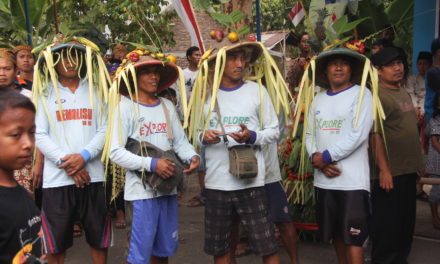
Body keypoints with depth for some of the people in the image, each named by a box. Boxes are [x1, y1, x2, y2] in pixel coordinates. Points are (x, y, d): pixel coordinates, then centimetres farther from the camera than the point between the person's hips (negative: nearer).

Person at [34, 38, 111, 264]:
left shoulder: (96, 90, 9)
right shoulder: (45, 92, 6)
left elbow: (104, 130, 1)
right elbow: (40, 135, -2)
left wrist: (83, 156, -14)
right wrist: (66, 162, -13)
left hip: (92, 175, 1)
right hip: (57, 177, -1)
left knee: (99, 238, 10)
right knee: (56, 241, 8)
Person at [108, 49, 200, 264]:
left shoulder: (167, 106, 10)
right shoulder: (125, 107, -7)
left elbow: (180, 140, 10)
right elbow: (116, 152, -14)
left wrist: (192, 156, -11)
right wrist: (151, 164, -23)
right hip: (141, 190, -5)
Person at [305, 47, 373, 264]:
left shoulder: (362, 95, -3)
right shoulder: (318, 99, 13)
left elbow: (357, 135, -14)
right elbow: (309, 134, 11)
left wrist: (325, 157, -12)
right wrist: (317, 160, -8)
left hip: (353, 180, -5)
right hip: (324, 179, 6)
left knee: (353, 237, -3)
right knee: (336, 234, 17)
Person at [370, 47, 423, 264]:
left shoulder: (404, 94, 14)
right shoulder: (379, 97, -14)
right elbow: (376, 136, -19)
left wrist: (419, 162, 19)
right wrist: (383, 170, -22)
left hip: (408, 170, 9)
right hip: (390, 172, -9)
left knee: (406, 221, 17)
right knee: (388, 223, 0)